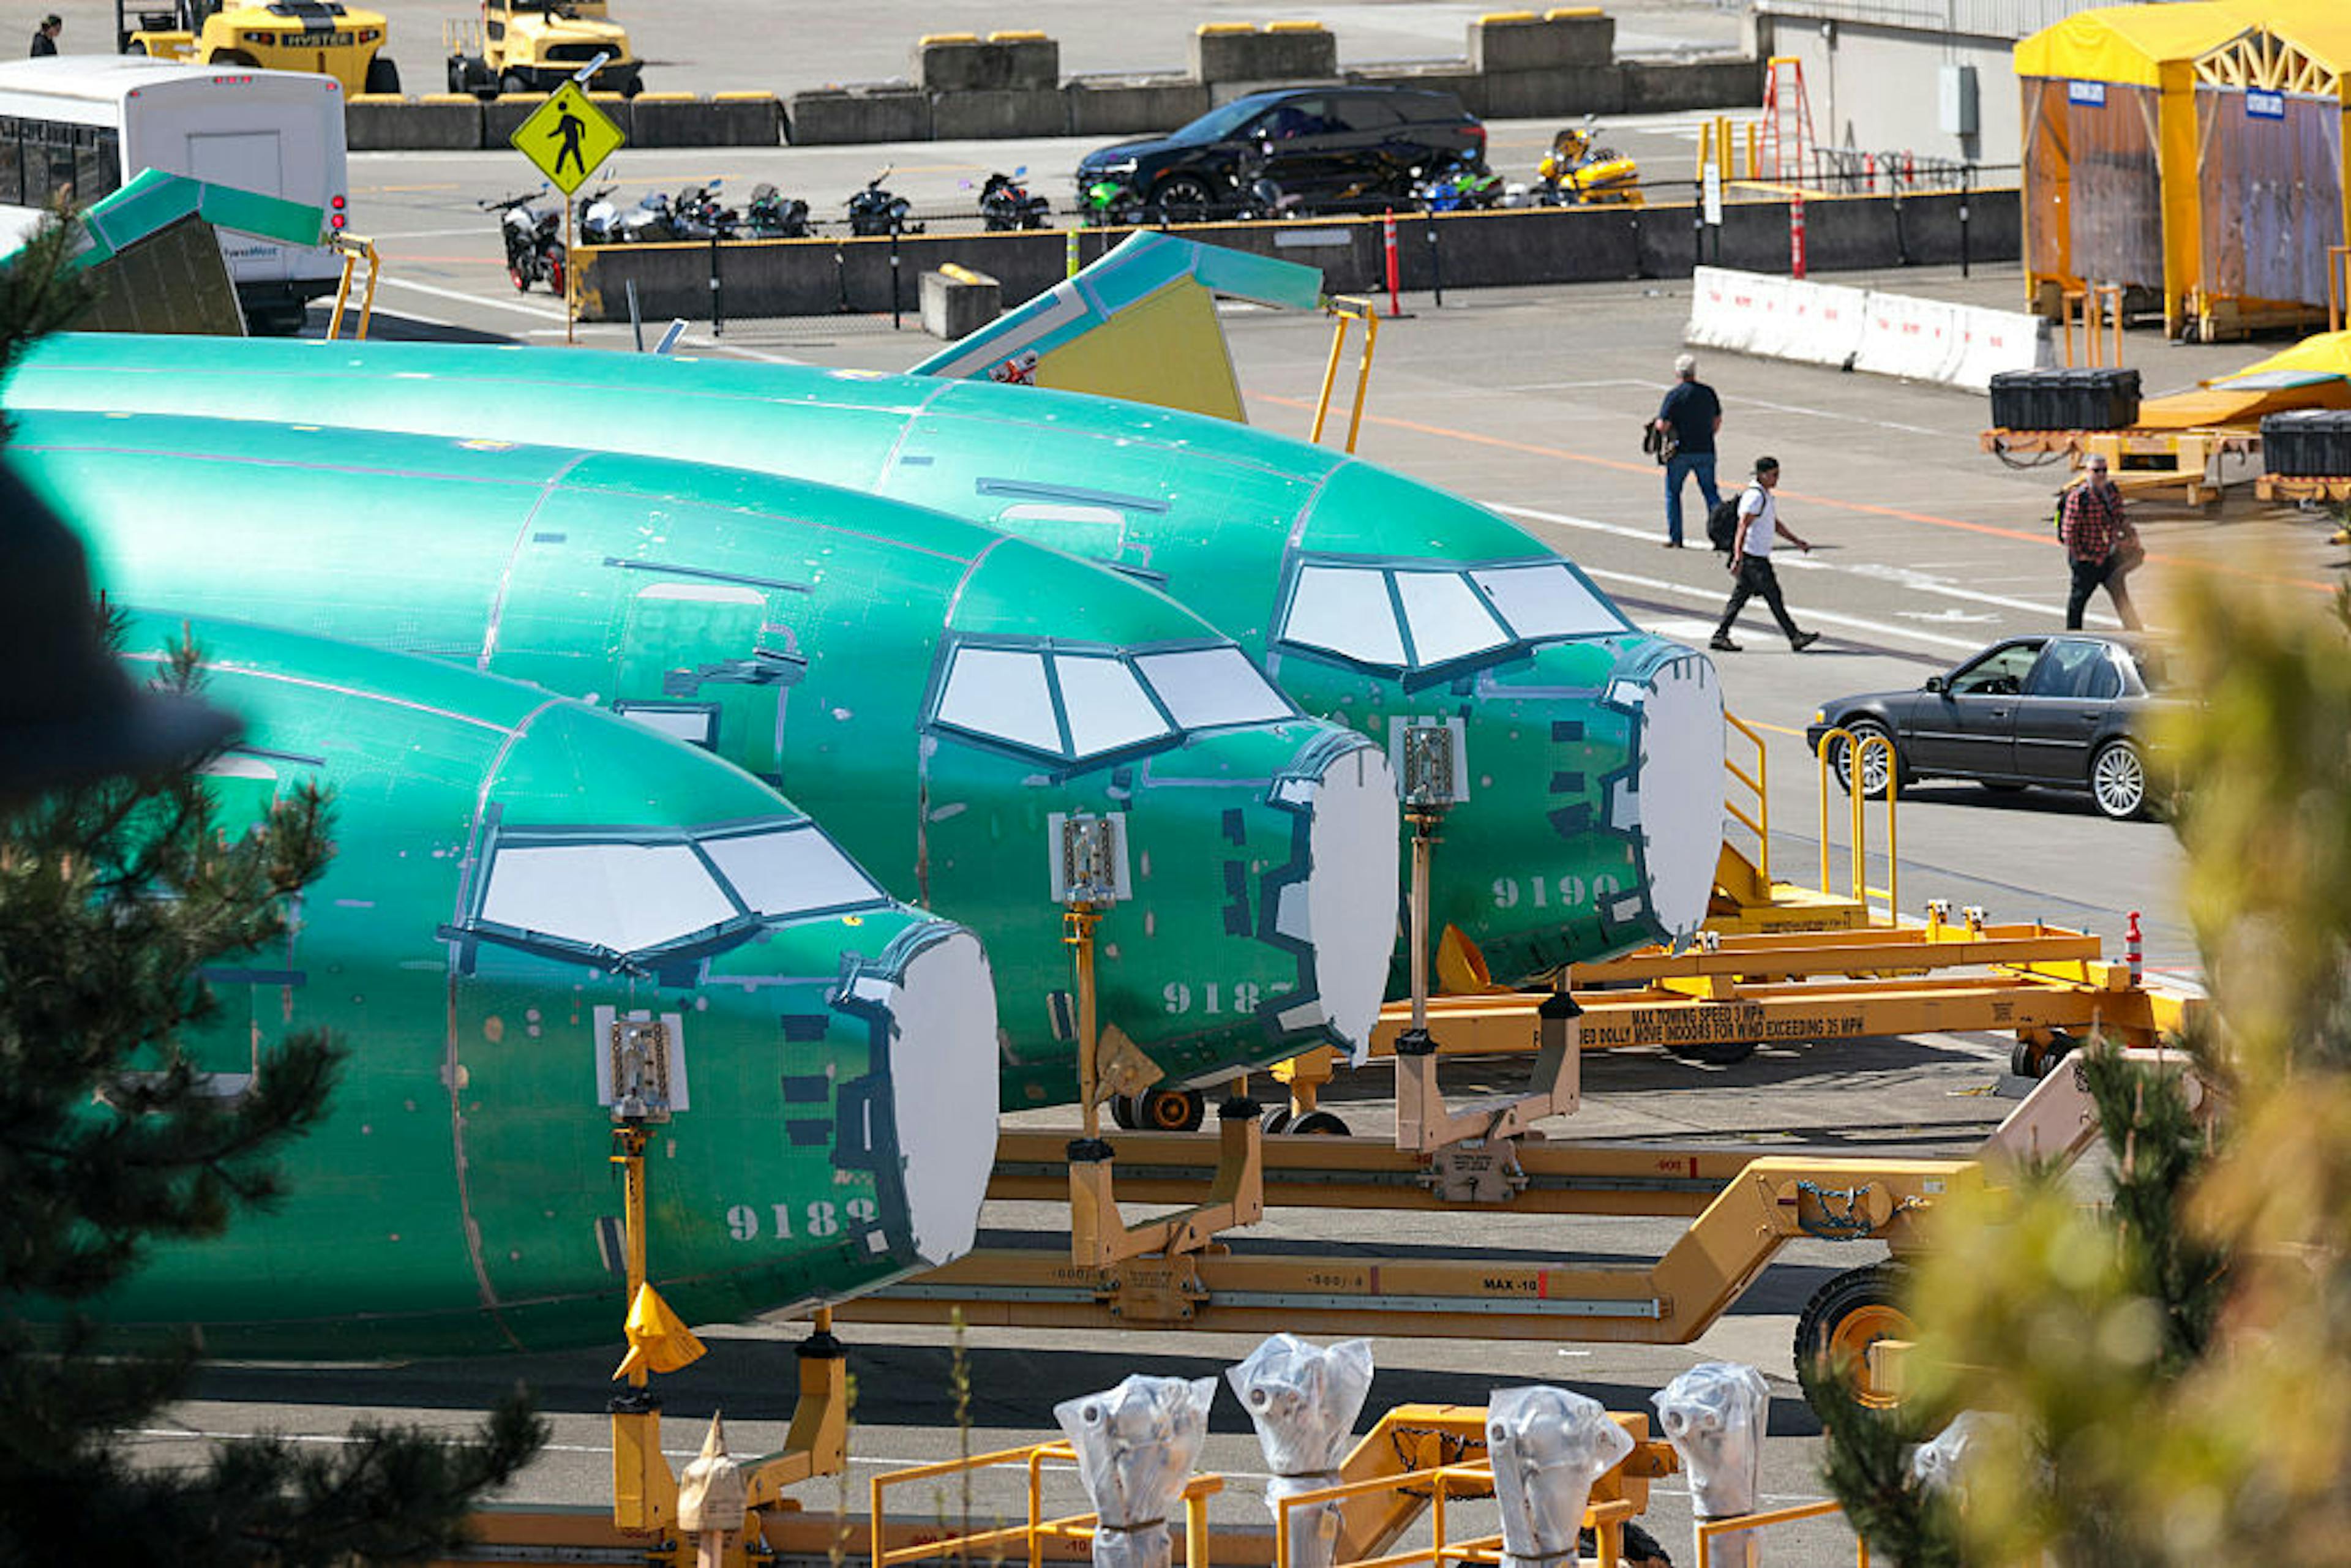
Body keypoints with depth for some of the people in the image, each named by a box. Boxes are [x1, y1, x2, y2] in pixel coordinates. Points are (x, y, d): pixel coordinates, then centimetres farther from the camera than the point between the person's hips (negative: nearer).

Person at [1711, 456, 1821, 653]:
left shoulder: (1767, 497, 16)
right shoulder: (1755, 497, -16)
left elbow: (1776, 525, 28)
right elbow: (1743, 527, -22)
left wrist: (1797, 542, 25)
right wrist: (1738, 559, -28)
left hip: (1759, 557, 10)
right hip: (1753, 558, -10)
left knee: (1739, 597, 10)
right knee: (1774, 597, -4)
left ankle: (1720, 637, 12)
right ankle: (1796, 638, -1)